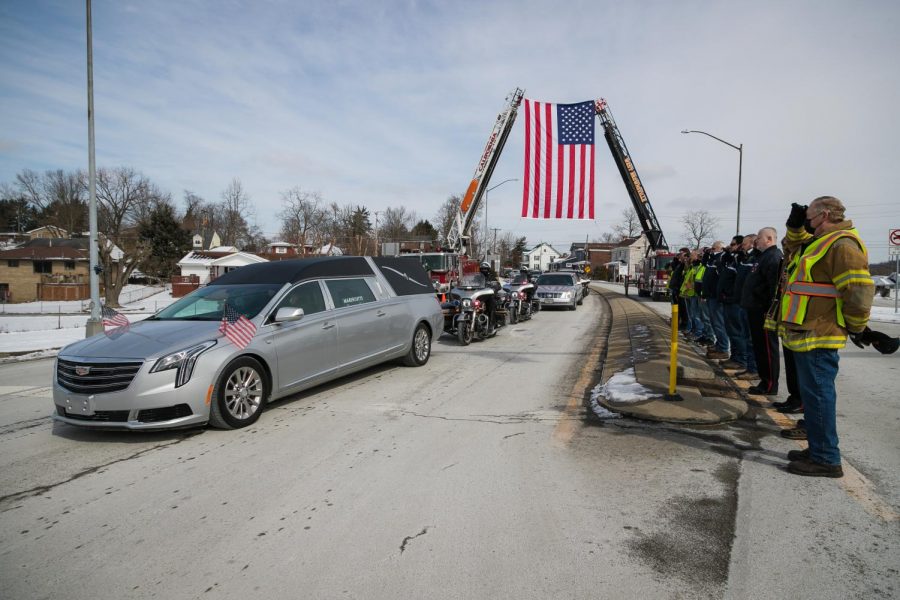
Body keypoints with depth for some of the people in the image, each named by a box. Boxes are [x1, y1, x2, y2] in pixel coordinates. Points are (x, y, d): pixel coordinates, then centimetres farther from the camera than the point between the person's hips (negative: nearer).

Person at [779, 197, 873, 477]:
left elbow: (859, 291, -21)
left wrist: (857, 327, -9)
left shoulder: (841, 244, -15)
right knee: (813, 393, 16)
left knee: (817, 394, -5)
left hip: (817, 336, -10)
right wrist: (795, 225, 19)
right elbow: (797, 244, 39)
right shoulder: (820, 242, 16)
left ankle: (826, 460, 4)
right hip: (807, 334, 10)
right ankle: (818, 449, 27)